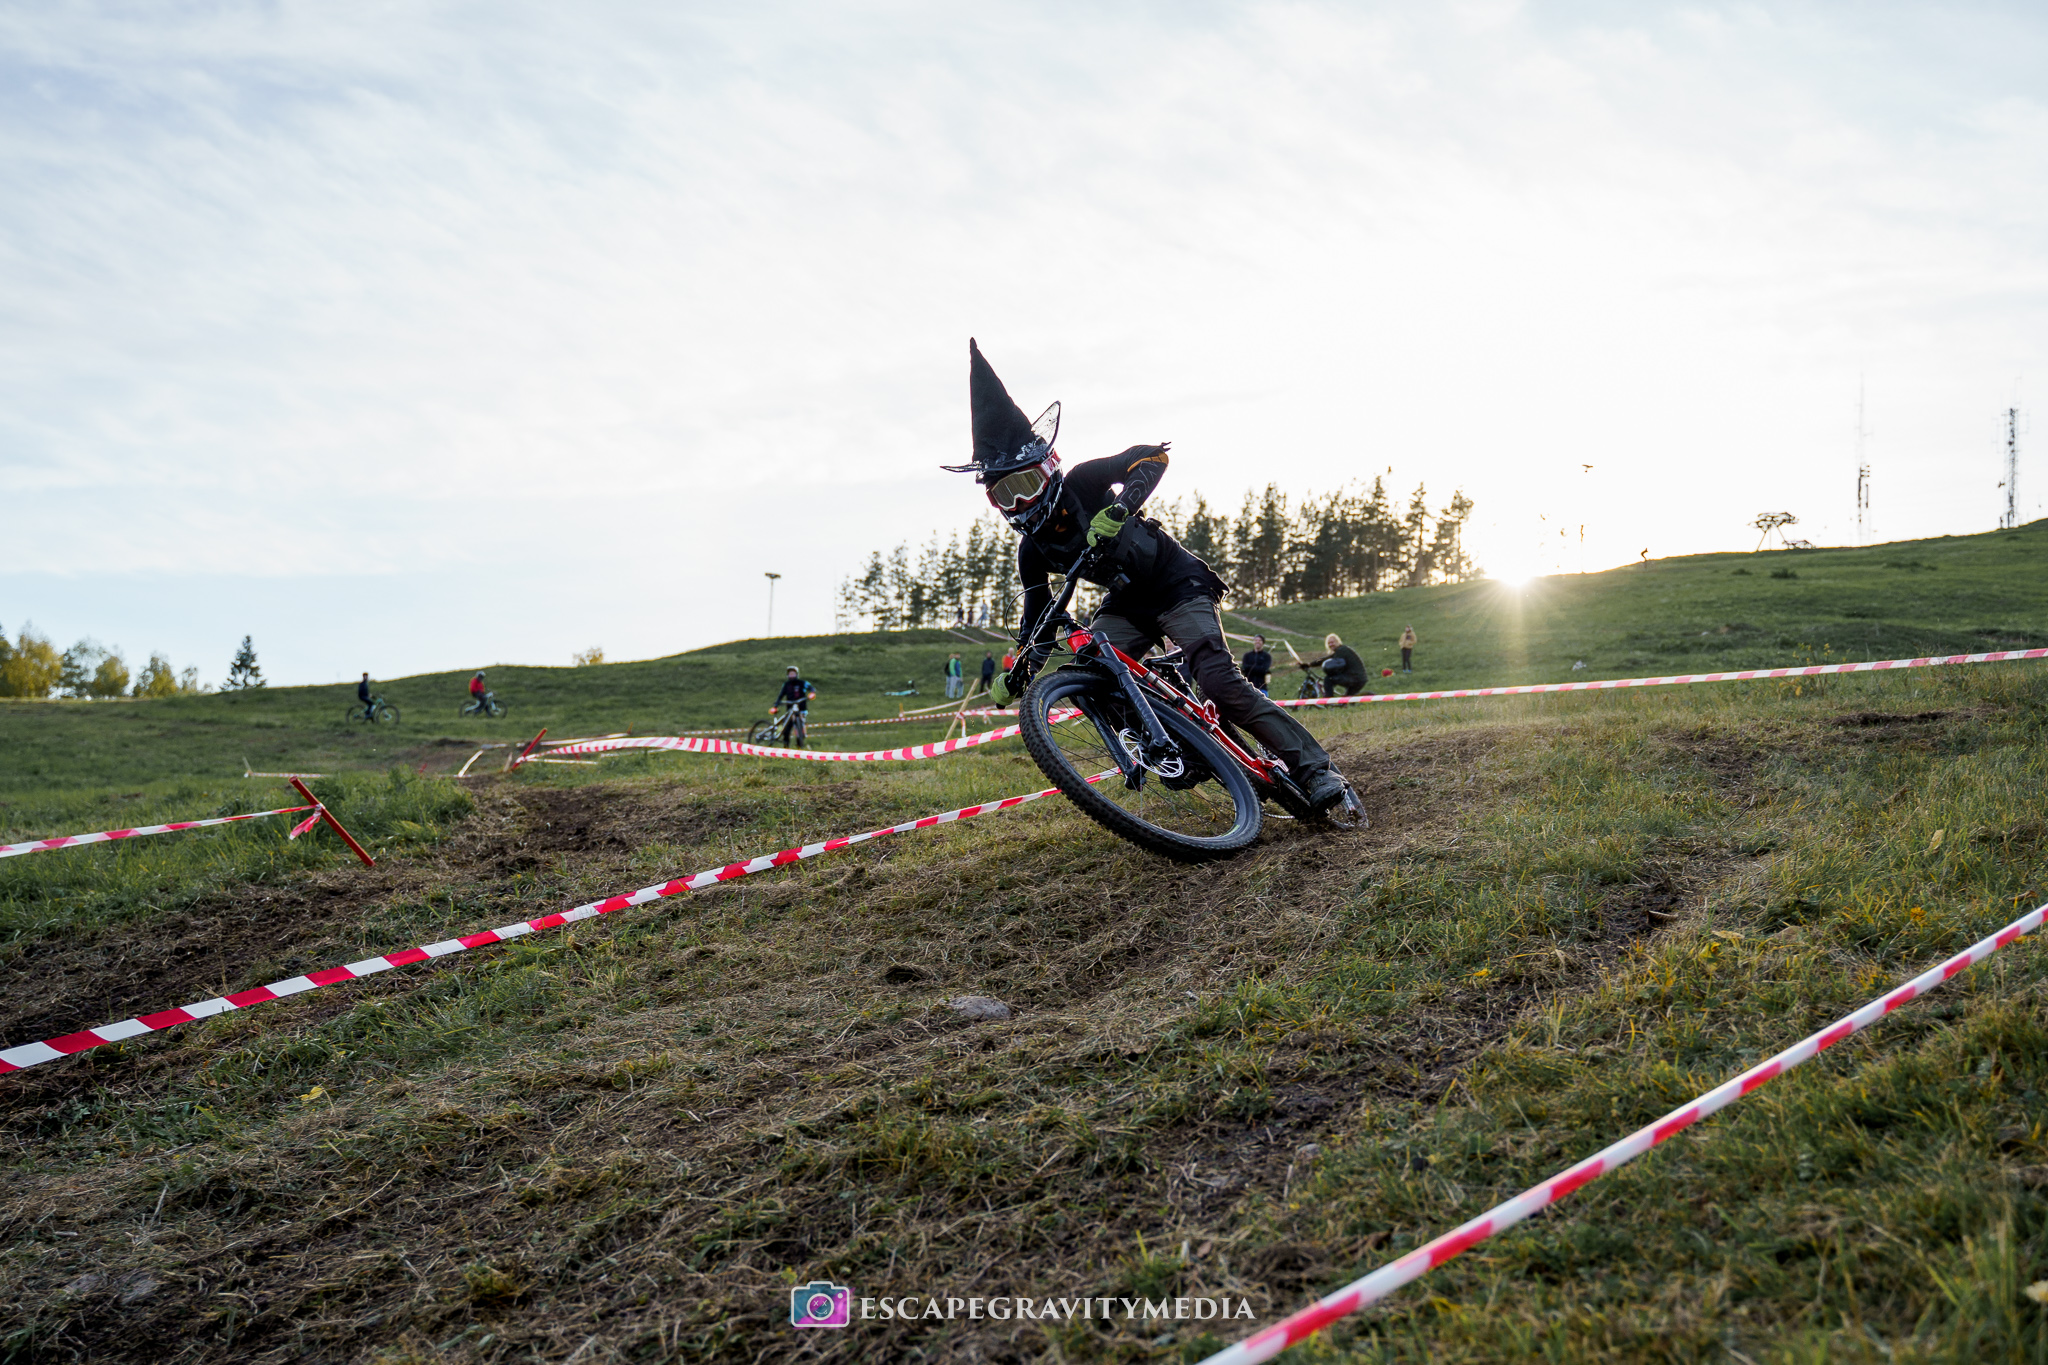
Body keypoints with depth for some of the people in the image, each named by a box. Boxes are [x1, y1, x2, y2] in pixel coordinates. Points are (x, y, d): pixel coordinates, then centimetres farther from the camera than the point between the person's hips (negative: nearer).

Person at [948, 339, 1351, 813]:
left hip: (1177, 584, -6)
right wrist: (1014, 672, -8)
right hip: (1126, 605, 7)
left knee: (1220, 682, -23)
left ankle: (1315, 769, -20)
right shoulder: (1032, 550, -3)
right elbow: (1038, 615, 4)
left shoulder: (1082, 484, -18)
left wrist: (1119, 509, -45)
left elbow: (1151, 456, -28)